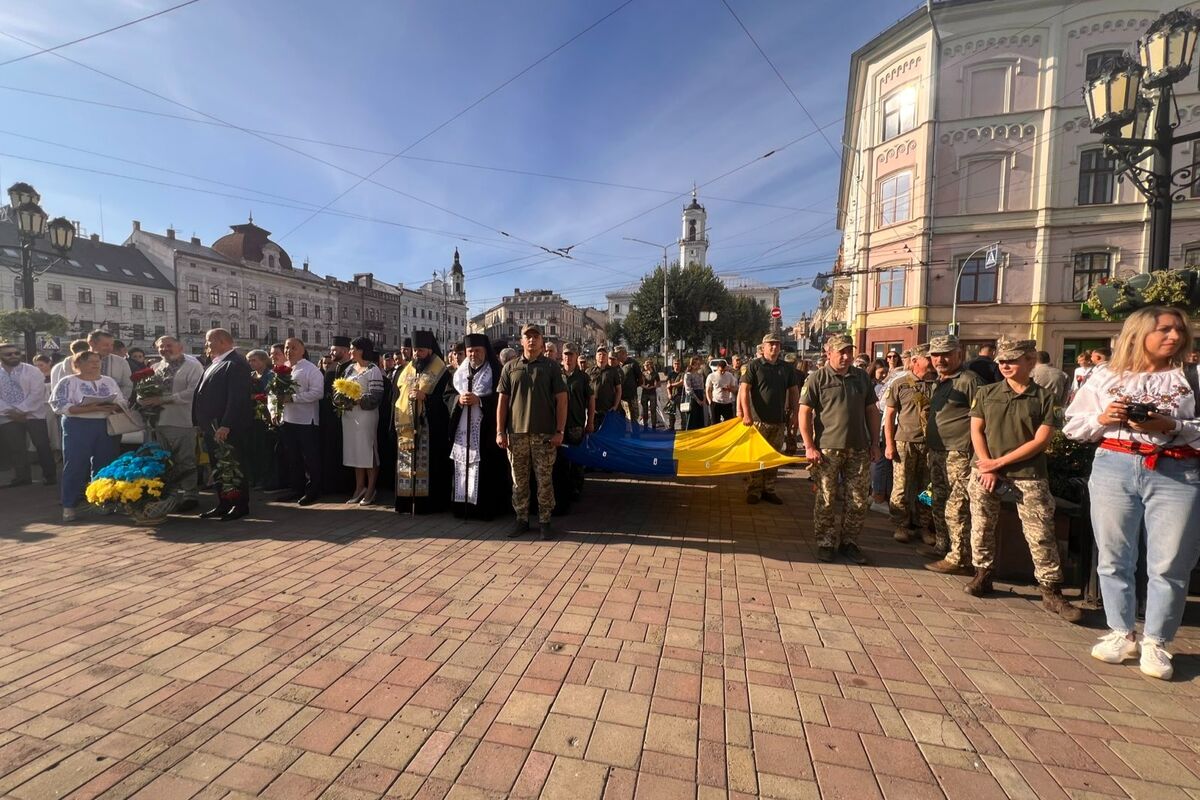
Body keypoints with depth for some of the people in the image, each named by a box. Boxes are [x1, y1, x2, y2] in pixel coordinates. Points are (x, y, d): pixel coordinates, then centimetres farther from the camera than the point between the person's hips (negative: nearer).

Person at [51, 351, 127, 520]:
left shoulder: (109, 381, 11)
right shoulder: (68, 382, -1)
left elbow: (123, 403, 9)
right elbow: (60, 406, -11)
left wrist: (113, 407, -14)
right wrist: (90, 408, -23)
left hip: (105, 426, 4)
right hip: (78, 427, -4)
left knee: (104, 465, 8)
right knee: (75, 466, -2)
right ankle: (69, 505, 7)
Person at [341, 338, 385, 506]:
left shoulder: (373, 370, -8)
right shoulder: (349, 368, 13)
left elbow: (376, 396, -15)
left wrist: (356, 400, -19)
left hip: (365, 415, -7)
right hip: (349, 415, 7)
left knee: (368, 451, 0)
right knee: (354, 451, 12)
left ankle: (371, 490, 11)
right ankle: (359, 488, 22)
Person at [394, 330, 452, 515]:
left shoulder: (440, 371, -2)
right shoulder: (407, 370, 15)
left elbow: (445, 398, -6)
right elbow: (397, 395, 18)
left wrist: (425, 397, -22)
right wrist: (396, 421, 9)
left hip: (429, 427, -5)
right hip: (406, 426, 5)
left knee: (427, 464, -4)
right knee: (406, 463, 6)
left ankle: (428, 502, 4)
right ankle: (407, 502, 14)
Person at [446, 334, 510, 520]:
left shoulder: (495, 371, -3)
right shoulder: (460, 371, 14)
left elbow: (501, 398, -9)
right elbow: (448, 393, 13)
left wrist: (479, 400, -18)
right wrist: (458, 399, -7)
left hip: (485, 429, -5)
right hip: (462, 428, 5)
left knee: (484, 470, -5)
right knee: (462, 468, 6)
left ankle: (486, 508, 2)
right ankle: (462, 505, 15)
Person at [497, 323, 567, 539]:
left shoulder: (552, 367, 3)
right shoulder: (510, 367, 8)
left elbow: (561, 400, -1)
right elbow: (503, 401, 7)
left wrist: (560, 431, -8)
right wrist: (500, 431, 0)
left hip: (544, 433, -2)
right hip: (516, 432, 2)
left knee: (545, 480, 3)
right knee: (519, 480, 9)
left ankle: (544, 521, 15)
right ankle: (521, 519, 22)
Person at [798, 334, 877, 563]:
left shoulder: (862, 377, 10)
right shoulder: (817, 378, -4)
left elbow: (872, 411, 15)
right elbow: (804, 413, -7)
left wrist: (874, 443, 9)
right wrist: (809, 447, -12)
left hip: (859, 449, 4)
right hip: (827, 449, -4)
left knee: (860, 501, 8)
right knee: (826, 500, 4)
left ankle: (849, 542, 25)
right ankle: (826, 543, 18)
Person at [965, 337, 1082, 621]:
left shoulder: (1045, 398, 0)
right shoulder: (986, 393, 6)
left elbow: (1040, 441, -6)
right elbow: (976, 431, 4)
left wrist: (999, 462, -12)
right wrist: (987, 466, -7)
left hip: (1029, 475, -2)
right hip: (985, 471, 2)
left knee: (1040, 534, -1)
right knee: (981, 526, 8)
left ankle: (1052, 592, 10)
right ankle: (983, 575, 24)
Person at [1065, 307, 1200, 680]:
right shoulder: (1105, 376, 7)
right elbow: (1073, 426, 9)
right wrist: (1102, 418, -8)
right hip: (1114, 469, 1)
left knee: (1168, 565, 2)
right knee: (1114, 558, 7)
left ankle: (1155, 643, 17)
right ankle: (1121, 634, 21)